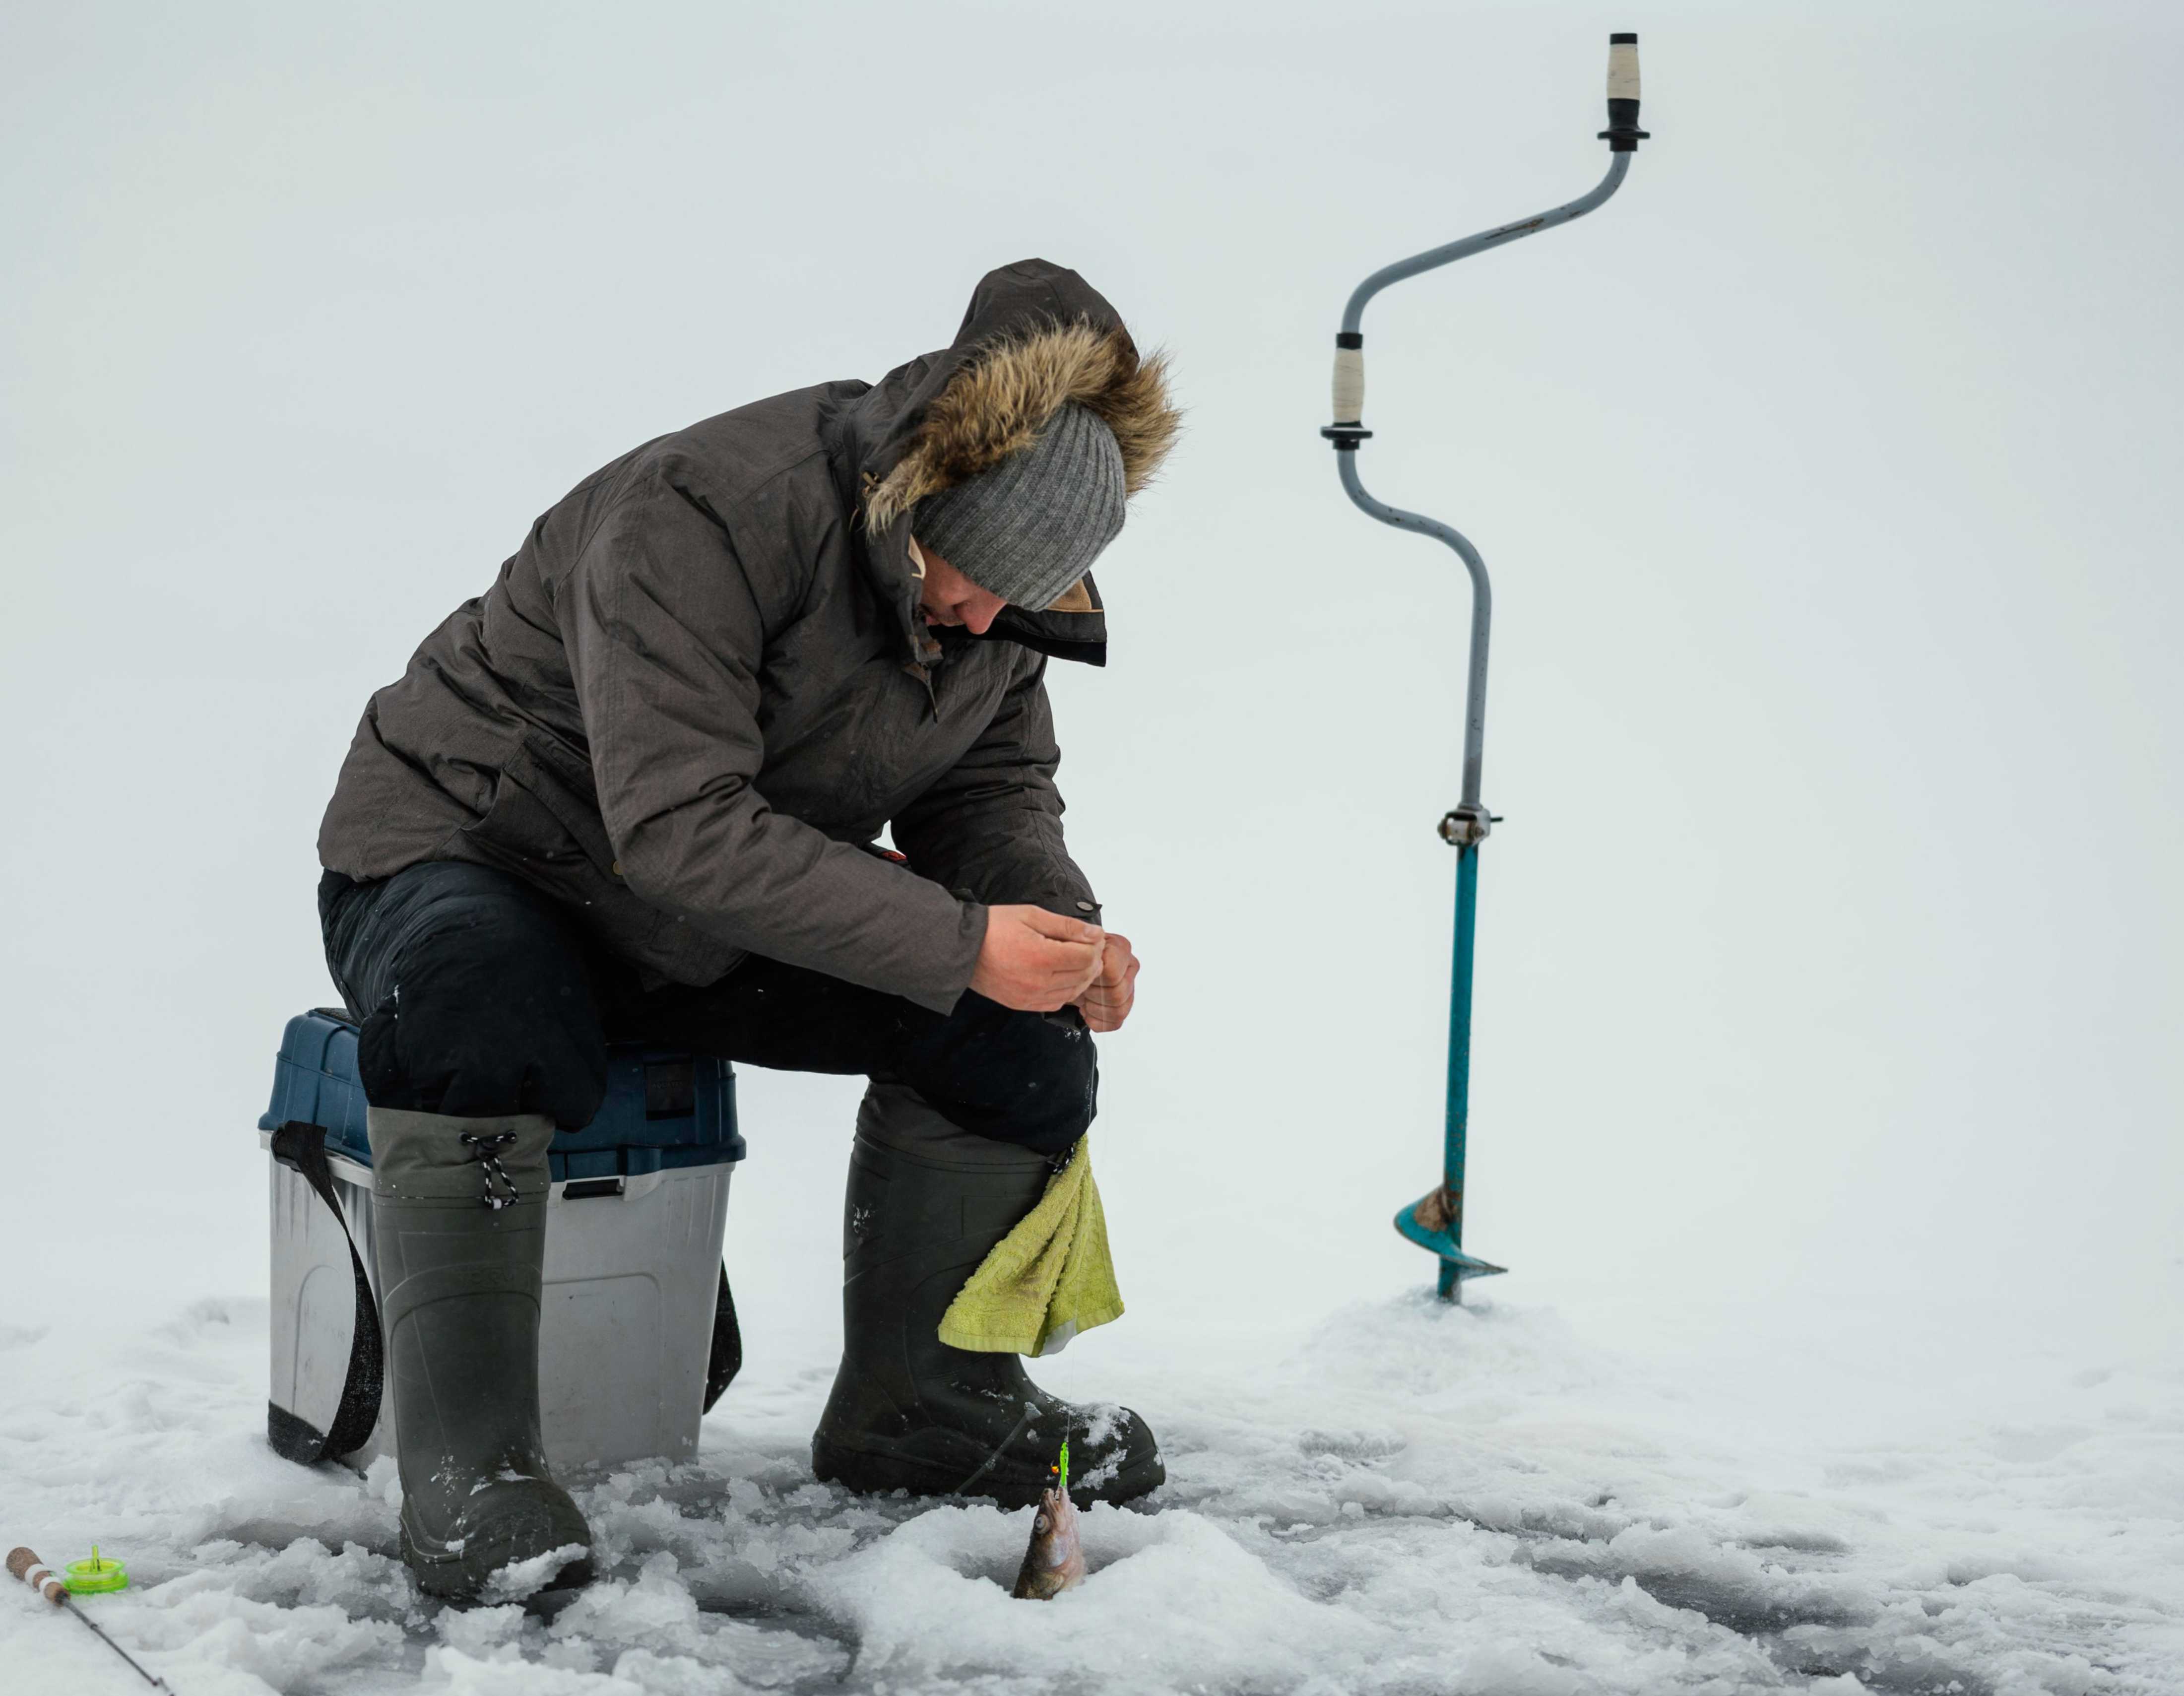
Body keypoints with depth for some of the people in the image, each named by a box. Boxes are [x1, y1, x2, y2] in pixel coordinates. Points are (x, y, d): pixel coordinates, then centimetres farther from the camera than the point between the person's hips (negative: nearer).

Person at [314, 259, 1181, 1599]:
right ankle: (467, 1461, -29)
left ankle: (916, 1401, 6)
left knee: (1019, 1031, -11)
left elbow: (994, 786, 3)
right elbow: (682, 829, -37)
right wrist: (959, 943, -40)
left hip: (727, 930, 7)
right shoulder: (704, 511, -31)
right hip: (469, 850, -6)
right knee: (475, 1007, -41)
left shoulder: (1004, 589, -7)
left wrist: (1061, 924, -20)